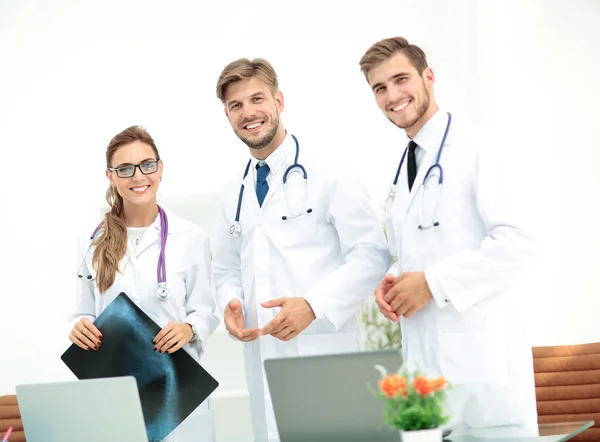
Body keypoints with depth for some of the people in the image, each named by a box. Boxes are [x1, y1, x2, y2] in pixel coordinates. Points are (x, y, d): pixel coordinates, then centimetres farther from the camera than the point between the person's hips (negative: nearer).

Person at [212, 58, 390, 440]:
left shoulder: (328, 176, -5)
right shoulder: (234, 196, 14)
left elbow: (371, 254, -10)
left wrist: (312, 305, -20)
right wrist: (230, 304, 0)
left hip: (325, 354, -5)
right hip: (263, 356, 5)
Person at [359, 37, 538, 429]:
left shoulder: (472, 148, -7)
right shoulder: (405, 166, 18)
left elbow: (517, 244, -16)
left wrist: (432, 283, -15)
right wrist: (392, 281, 5)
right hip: (425, 359, 7)